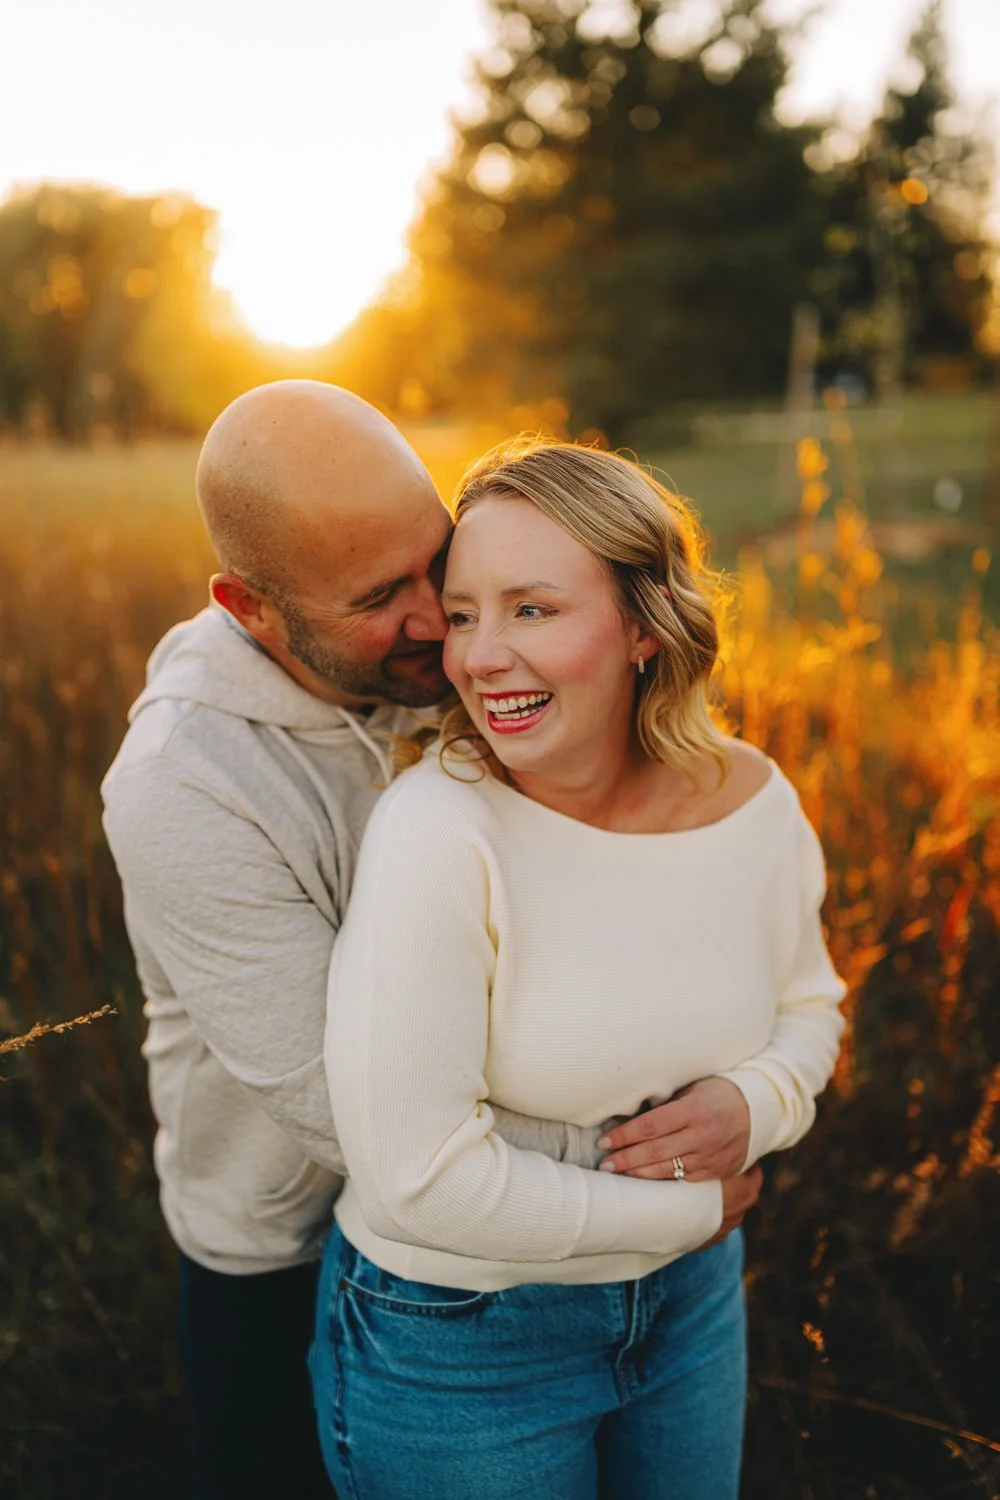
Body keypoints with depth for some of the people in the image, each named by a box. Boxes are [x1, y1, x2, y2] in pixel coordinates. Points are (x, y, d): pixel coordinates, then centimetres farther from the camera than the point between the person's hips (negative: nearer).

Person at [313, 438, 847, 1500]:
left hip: (688, 1300, 5)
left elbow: (807, 1003, 7)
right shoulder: (435, 834, -28)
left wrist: (754, 1102, -16)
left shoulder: (755, 800, -11)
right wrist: (687, 1211, -16)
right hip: (455, 1331, -4)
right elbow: (416, 1175, -27)